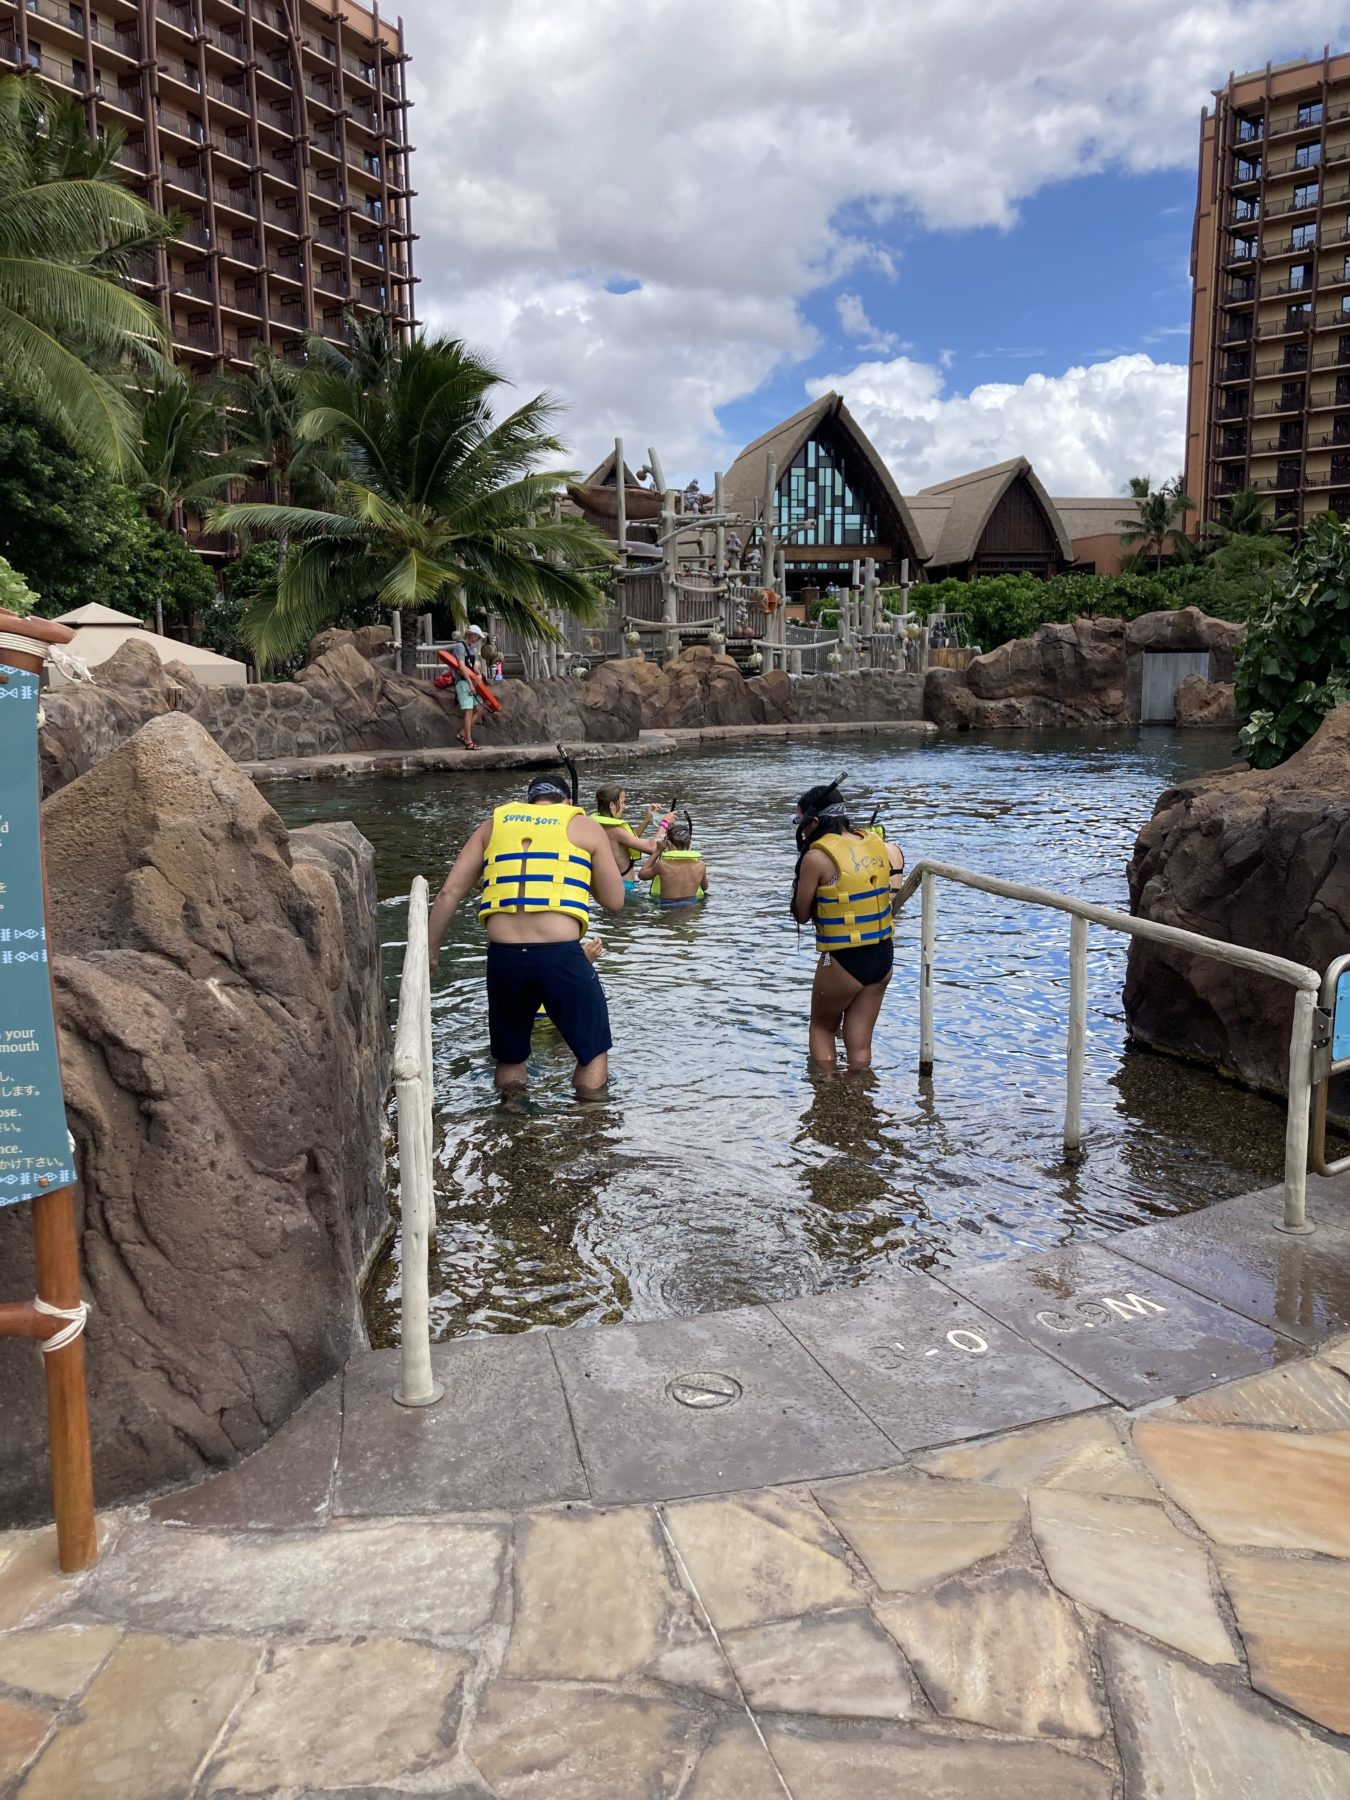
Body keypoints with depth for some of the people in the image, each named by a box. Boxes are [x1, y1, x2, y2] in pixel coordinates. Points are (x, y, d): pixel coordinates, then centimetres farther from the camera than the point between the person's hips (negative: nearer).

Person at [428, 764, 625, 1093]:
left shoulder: (494, 823, 20)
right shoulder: (586, 827, 14)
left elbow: (449, 892, 13)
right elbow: (615, 902, 14)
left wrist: (431, 950, 20)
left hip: (503, 955, 3)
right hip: (562, 955, -2)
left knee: (510, 1062, 23)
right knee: (593, 1055, 17)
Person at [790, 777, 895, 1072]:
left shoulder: (817, 856, -15)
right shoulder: (876, 843, 4)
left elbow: (801, 915, -6)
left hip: (842, 961, -5)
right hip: (883, 955, 6)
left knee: (821, 1029, 19)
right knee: (860, 1043, 14)